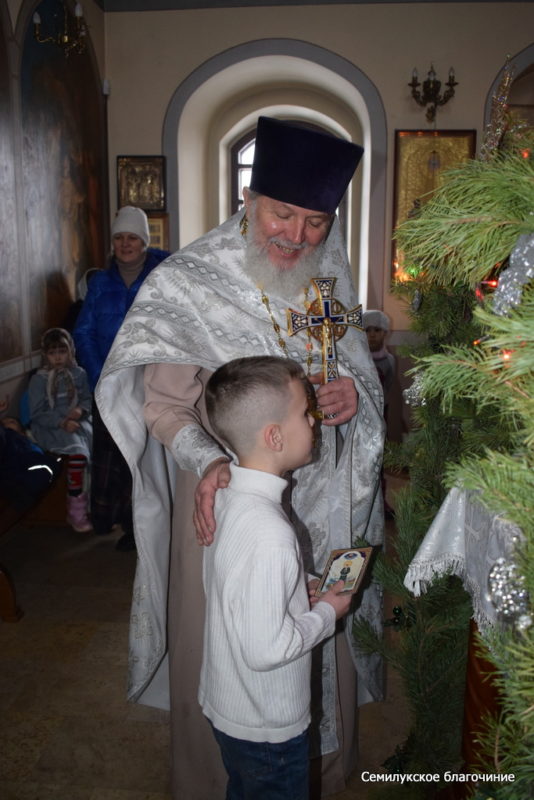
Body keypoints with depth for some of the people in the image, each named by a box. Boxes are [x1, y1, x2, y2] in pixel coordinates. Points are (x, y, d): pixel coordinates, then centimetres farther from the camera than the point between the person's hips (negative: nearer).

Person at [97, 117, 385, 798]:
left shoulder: (329, 279, 0)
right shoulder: (188, 282, -13)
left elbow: (361, 372, 7)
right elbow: (162, 404, -14)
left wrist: (354, 393, -17)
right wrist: (206, 462, -32)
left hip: (319, 499, 4)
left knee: (320, 645, 20)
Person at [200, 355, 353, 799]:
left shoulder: (227, 497, -7)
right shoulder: (269, 533, -35)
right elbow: (266, 648, -31)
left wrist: (304, 591, -1)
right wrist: (326, 613, -17)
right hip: (267, 728, -7)